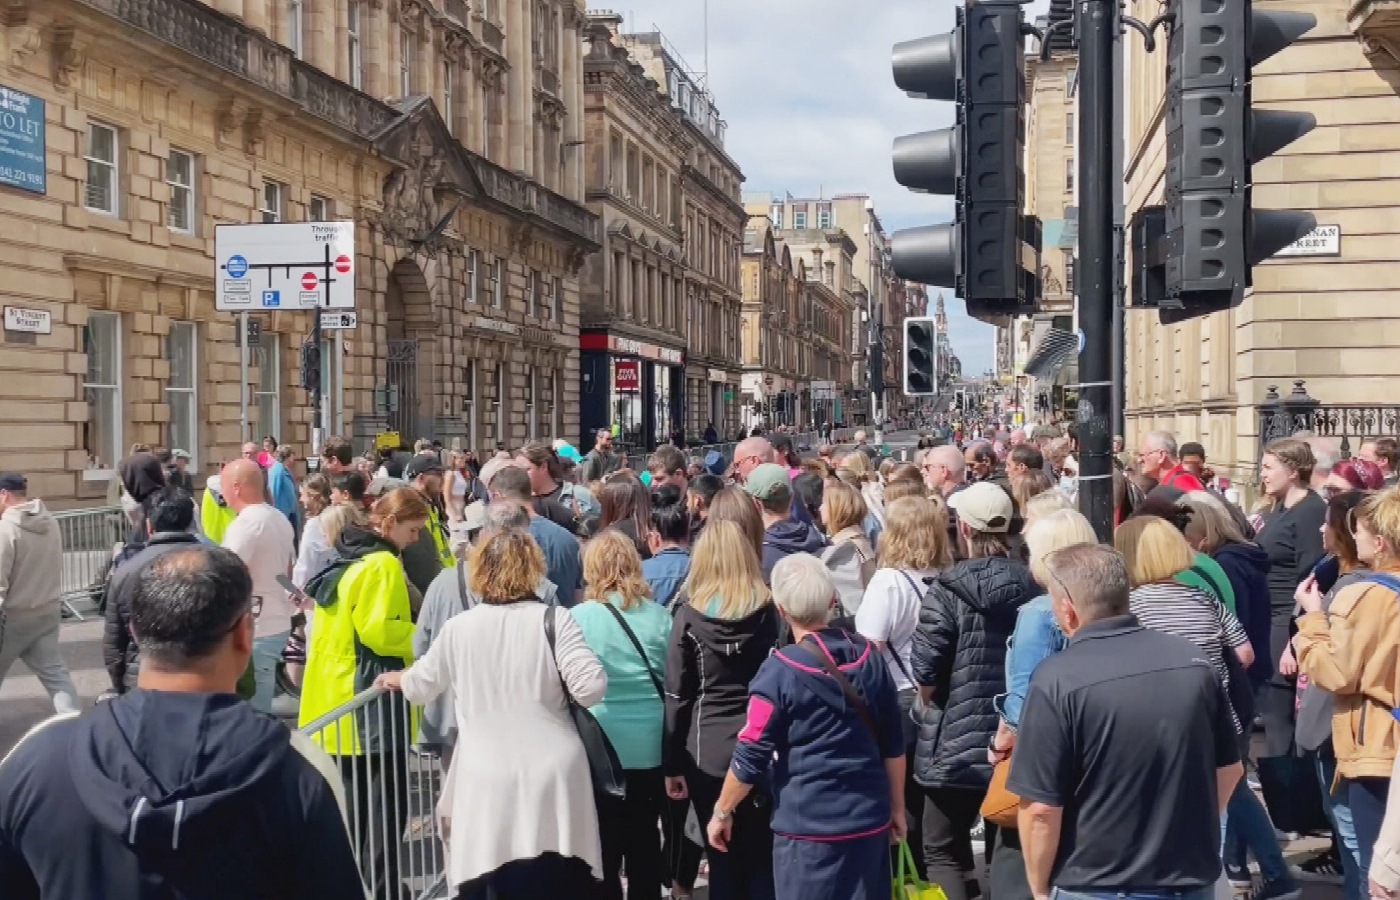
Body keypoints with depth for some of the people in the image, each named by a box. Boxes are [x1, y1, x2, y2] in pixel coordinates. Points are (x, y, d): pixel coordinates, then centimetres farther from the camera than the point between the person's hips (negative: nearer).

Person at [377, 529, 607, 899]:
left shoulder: (458, 627, 2)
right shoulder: (553, 620, -5)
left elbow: (420, 685, 18)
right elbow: (590, 689, -14)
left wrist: (397, 679, 41)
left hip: (489, 784, 1)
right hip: (552, 779, -1)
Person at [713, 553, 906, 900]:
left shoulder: (780, 671, -14)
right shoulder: (868, 656, 1)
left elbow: (750, 757, -11)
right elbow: (893, 744, 8)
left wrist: (722, 813, 3)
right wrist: (897, 807, 20)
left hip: (809, 826, -5)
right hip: (869, 819, 5)